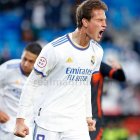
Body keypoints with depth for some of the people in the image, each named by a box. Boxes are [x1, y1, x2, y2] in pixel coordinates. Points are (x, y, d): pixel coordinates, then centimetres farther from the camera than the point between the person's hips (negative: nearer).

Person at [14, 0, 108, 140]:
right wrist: (20, 119, -8)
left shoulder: (97, 52, 5)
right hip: (48, 123, -4)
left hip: (77, 124, 5)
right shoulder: (55, 49, -13)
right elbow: (32, 84, -6)